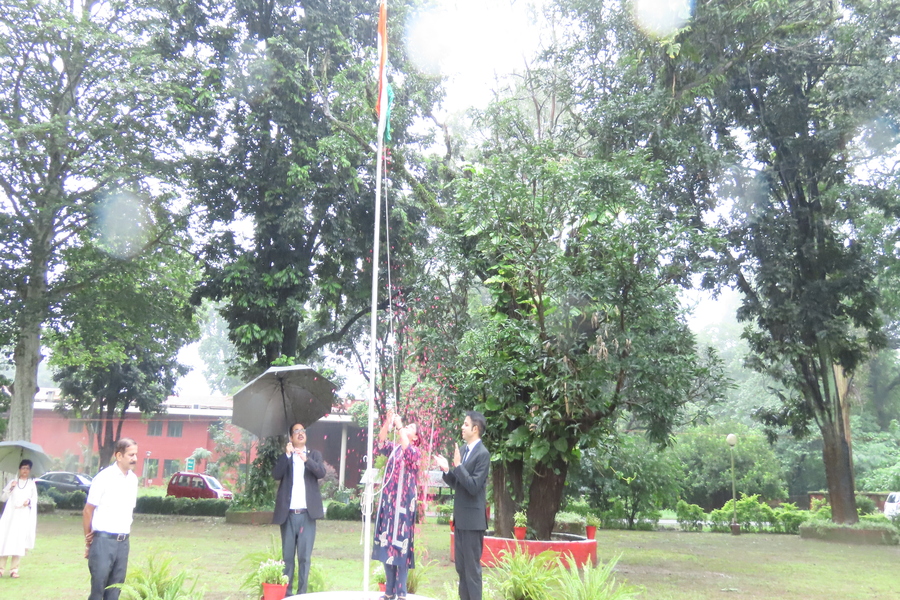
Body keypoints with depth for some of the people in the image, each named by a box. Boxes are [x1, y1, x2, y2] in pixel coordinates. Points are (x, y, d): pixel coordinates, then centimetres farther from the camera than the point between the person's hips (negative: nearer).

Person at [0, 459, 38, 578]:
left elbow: (35, 499, 12)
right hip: (11, 515, 0)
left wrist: (29, 501, -9)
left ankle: (14, 569, -2)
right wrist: (10, 488, -8)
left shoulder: (32, 484, 11)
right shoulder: (13, 482, 11)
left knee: (19, 542, -5)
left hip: (24, 516, 0)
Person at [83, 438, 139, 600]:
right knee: (98, 587, 0)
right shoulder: (104, 477, -9)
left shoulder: (133, 479, 7)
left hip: (123, 541, 5)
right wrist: (88, 542, 1)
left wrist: (124, 534, 7)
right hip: (104, 540, -5)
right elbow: (88, 510, -4)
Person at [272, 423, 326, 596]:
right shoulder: (284, 456, 10)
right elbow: (276, 475, -6)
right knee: (287, 556, 6)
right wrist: (287, 455, -15)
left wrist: (306, 459, -23)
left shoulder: (314, 455, 9)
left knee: (304, 557, 1)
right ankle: (286, 592, 12)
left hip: (307, 514, -1)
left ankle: (302, 592, 6)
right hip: (288, 514, 1)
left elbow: (321, 473, -8)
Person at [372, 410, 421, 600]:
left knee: (401, 545, -6)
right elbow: (381, 443, -1)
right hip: (388, 502, 6)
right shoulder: (394, 449, 14)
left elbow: (407, 451, -23)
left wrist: (399, 426, -20)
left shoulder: (415, 452, -1)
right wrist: (388, 422, -12)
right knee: (387, 544, 7)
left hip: (403, 504, -5)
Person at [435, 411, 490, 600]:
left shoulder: (483, 454, -14)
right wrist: (447, 470, -1)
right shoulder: (463, 451, 11)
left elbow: (474, 486, -21)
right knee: (461, 566, 15)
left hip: (472, 518, -9)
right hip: (461, 517, 9)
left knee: (472, 567, -2)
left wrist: (458, 465, -22)